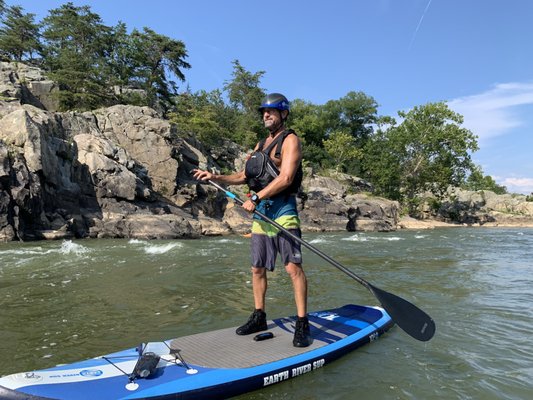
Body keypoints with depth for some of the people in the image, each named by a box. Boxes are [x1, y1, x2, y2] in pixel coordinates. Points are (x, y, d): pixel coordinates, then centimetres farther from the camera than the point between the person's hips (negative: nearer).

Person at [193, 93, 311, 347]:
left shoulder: (290, 140, -3)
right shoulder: (261, 145, 21)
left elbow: (286, 178, -16)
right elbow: (244, 176, 22)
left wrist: (255, 197, -17)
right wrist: (216, 178, 10)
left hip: (282, 211, -7)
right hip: (260, 213, 8)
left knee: (293, 267, -9)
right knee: (257, 268, 11)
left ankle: (302, 324, -1)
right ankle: (259, 318, 25)